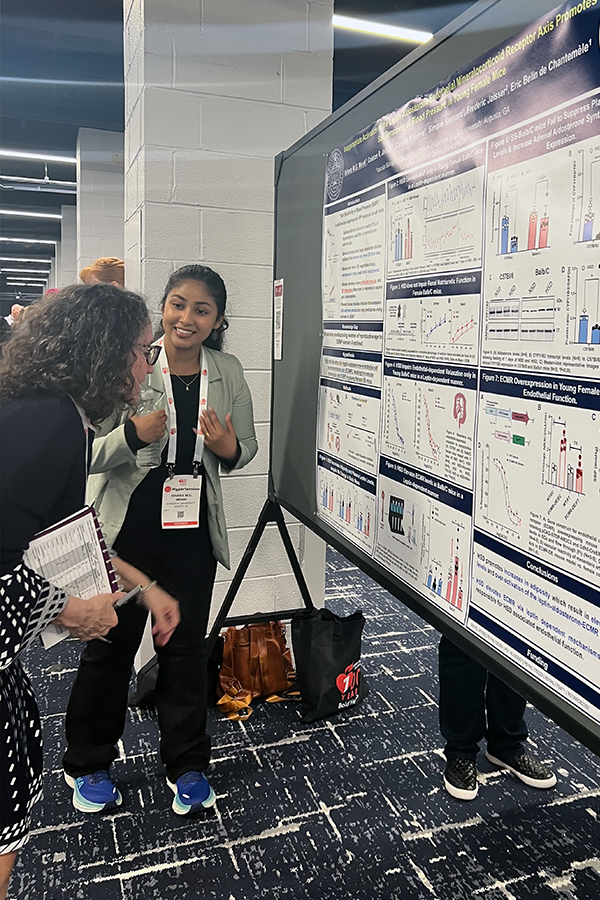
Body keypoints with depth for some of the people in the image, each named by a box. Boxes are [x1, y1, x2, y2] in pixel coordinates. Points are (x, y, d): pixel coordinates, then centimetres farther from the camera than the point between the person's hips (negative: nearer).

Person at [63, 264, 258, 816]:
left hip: (193, 532, 2)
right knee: (110, 645, 13)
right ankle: (88, 764, 36)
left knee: (186, 646, 13)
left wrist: (229, 449, -13)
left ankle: (188, 765, 33)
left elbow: (246, 449, 10)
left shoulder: (229, 374, -1)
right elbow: (88, 455, -11)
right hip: (125, 529, -2)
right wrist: (132, 435, -31)